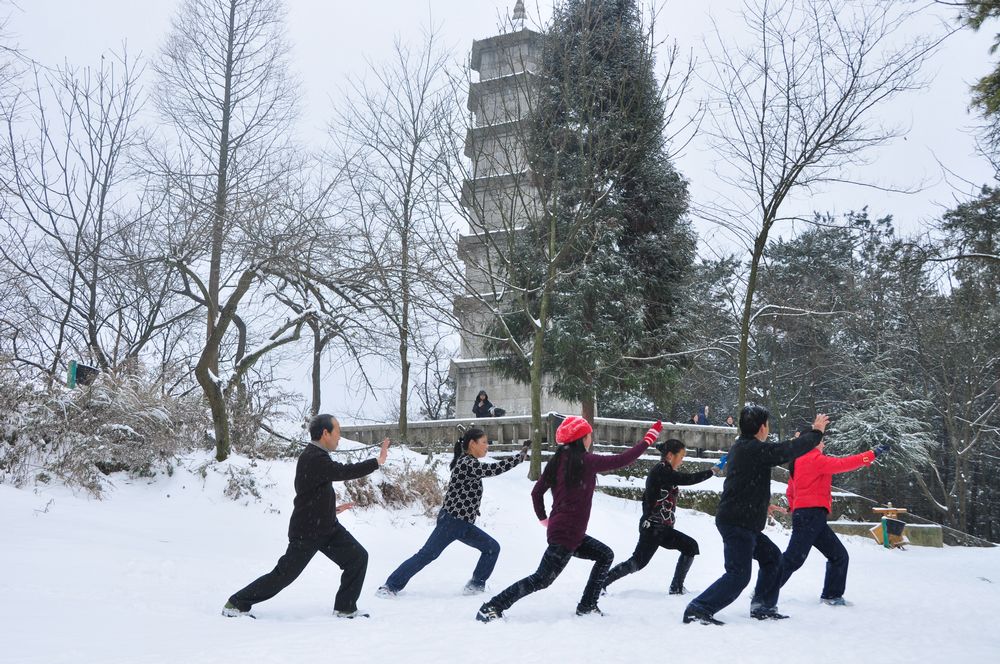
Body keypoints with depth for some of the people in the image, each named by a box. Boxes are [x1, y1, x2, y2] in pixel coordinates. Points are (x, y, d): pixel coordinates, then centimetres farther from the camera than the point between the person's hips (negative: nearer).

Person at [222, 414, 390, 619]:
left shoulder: (317, 456, 9)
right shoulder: (314, 458, -23)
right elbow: (344, 472, -31)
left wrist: (330, 509, 15)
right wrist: (377, 462, -24)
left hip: (327, 527, 9)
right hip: (306, 532, -9)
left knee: (358, 557, 0)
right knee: (284, 575, -1)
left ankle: (345, 608, 9)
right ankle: (236, 603, 15)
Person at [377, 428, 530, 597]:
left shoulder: (469, 463, 13)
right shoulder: (467, 463, -18)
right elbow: (496, 469, -26)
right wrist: (522, 453, -22)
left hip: (464, 524, 10)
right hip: (451, 521, -10)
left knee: (492, 548, 8)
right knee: (426, 555, -7)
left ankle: (476, 585, 12)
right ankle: (391, 586, 0)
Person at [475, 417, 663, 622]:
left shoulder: (557, 461, 6)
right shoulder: (585, 461, -15)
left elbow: (536, 492, 10)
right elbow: (621, 460, -13)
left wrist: (543, 518, 24)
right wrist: (649, 439, -3)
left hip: (557, 528, 9)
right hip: (567, 534, -9)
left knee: (605, 555, 19)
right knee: (542, 579, -4)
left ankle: (587, 606, 23)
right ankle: (491, 608, -4)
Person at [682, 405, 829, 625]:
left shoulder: (739, 447, 13)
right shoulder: (755, 449, -18)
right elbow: (791, 450, -14)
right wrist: (816, 432, 0)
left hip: (743, 523, 11)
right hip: (737, 523, -11)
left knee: (772, 558, 20)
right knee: (738, 575, -11)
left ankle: (762, 607, 25)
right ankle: (698, 610, -12)